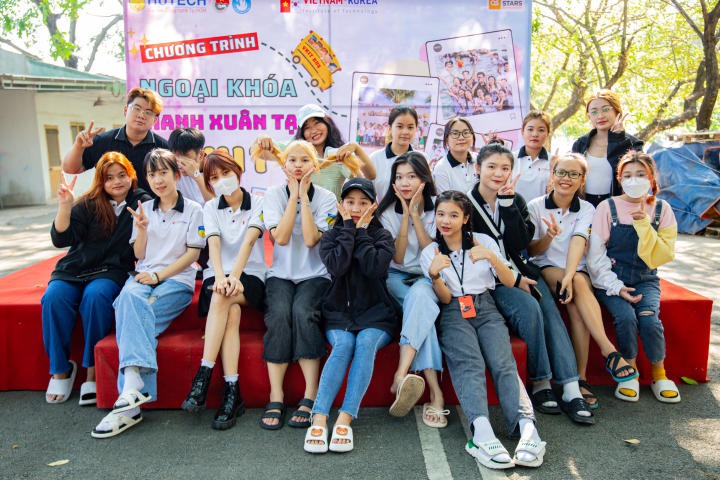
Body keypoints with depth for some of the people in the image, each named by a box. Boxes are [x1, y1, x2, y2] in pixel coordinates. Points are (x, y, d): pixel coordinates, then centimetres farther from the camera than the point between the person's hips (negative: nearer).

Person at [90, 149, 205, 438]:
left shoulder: (193, 210, 6)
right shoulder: (144, 209, 18)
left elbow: (192, 253, -1)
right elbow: (139, 254, 15)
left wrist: (158, 275, -11)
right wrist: (142, 229, -4)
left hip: (177, 280, -2)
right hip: (143, 275, 3)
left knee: (131, 314, -30)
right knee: (130, 296, -34)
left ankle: (131, 387, -36)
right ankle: (133, 392, -45)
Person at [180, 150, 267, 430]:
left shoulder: (257, 204, 3)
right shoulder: (210, 208, 11)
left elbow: (249, 241, -15)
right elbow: (214, 244, -8)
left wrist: (235, 275, -31)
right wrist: (220, 276, -28)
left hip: (251, 275, -2)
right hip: (219, 274, 2)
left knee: (222, 298, -35)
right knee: (232, 311, -32)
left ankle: (203, 376, -33)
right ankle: (232, 393, -36)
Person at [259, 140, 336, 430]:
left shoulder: (326, 198, 0)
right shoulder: (274, 195, 3)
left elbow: (311, 239, -16)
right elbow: (280, 237, -13)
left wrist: (304, 194, -12)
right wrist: (294, 195, -11)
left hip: (315, 275, -1)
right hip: (281, 274, 1)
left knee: (303, 312, -31)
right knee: (279, 314, -29)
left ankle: (311, 396, -23)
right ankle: (275, 398, -23)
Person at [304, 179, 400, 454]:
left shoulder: (382, 236, 9)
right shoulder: (330, 237, 11)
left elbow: (374, 267, -14)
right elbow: (337, 266, -12)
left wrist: (362, 230, -6)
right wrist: (348, 226, -6)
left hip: (376, 316, 0)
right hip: (339, 314, 1)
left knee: (366, 342, -31)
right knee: (343, 344, -30)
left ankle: (345, 419, -34)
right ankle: (319, 418, -34)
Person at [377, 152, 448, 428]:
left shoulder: (438, 209, 3)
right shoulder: (388, 212, 4)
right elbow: (398, 257, -6)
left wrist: (415, 215, -11)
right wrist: (406, 215, -11)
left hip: (429, 280, 0)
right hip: (396, 280, 0)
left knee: (419, 294, -38)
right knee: (422, 306, -34)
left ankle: (401, 374, -50)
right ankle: (435, 393, -45)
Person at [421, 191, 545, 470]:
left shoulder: (484, 241, 13)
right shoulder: (430, 252, 11)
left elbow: (509, 282, 7)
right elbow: (445, 299, 3)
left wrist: (491, 257, -11)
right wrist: (434, 274, -18)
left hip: (485, 309, 1)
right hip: (454, 313, -1)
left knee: (503, 363, -26)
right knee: (469, 364, -30)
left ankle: (526, 425, -42)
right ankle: (481, 431, -49)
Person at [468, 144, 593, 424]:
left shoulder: (516, 201, 10)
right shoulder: (467, 204, -2)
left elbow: (520, 243, -5)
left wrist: (507, 203, -13)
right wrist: (512, 279, -11)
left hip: (520, 272, 4)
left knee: (551, 312, -19)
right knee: (529, 308, -28)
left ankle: (571, 391, -22)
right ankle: (540, 384, -16)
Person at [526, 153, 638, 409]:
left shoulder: (586, 209, 3)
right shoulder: (536, 207, 1)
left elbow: (578, 242, -16)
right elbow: (531, 250, 0)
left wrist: (569, 276, -33)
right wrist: (548, 238, -22)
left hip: (577, 270, 1)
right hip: (545, 269, -1)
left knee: (576, 307, -32)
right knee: (580, 285, -34)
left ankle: (580, 378, -29)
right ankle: (610, 352, -35)